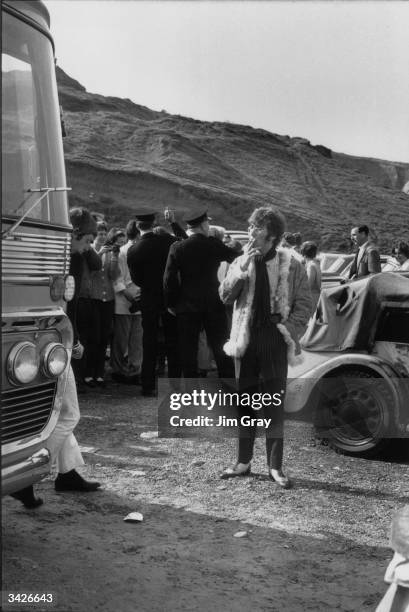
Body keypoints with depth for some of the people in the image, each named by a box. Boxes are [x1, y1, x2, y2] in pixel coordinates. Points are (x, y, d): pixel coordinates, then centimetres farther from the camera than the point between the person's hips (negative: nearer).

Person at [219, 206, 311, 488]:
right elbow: (225, 296, -3)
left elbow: (304, 304, -1)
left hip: (275, 341, -3)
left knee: (274, 403, 0)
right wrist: (242, 270, -14)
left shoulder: (291, 265, -2)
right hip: (246, 340, 3)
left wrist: (290, 332, -11)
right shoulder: (241, 262, 7)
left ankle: (275, 466, 8)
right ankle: (244, 461, 19)